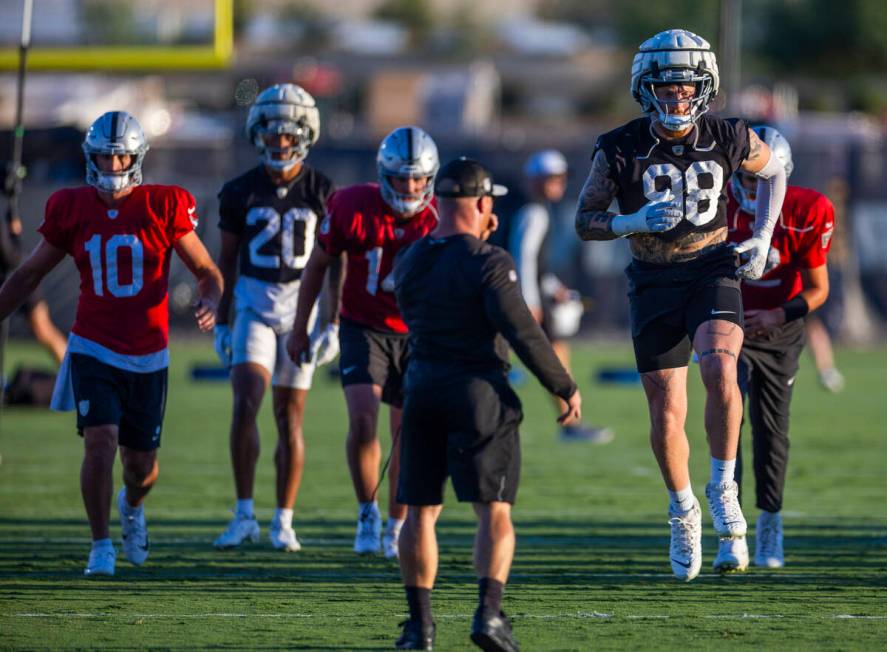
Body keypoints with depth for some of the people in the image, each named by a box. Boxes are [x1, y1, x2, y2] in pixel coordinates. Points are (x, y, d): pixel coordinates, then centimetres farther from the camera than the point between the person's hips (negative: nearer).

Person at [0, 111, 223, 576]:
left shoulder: (164, 208, -6)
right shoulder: (72, 210, -2)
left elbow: (206, 270, 0)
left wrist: (210, 301, -22)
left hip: (147, 357, 0)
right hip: (94, 350, 0)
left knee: (141, 463, 8)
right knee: (101, 442, -19)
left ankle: (132, 505, 45)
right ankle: (101, 547, -3)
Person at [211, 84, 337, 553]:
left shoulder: (321, 193, -3)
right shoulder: (241, 193, 0)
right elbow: (226, 261, 8)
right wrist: (221, 324, 7)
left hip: (302, 307, 0)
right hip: (254, 307, 0)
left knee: (290, 417, 3)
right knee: (246, 403, -16)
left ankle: (283, 522, 11)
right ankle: (244, 515, -11)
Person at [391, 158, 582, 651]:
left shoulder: (409, 263, 5)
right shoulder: (489, 263, -13)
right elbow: (523, 334, -15)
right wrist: (565, 388, -4)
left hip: (424, 388, 5)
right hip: (479, 390, -5)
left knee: (421, 510, 10)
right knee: (495, 512, -1)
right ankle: (489, 612, -15)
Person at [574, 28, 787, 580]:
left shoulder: (729, 140, -6)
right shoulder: (620, 150, -8)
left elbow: (774, 172, 15)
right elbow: (585, 221, -2)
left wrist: (762, 239, 4)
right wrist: (636, 222, -21)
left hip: (713, 271, -1)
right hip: (655, 285, 1)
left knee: (719, 370, -30)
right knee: (667, 416, 2)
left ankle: (724, 489, -12)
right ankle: (683, 512, 29)